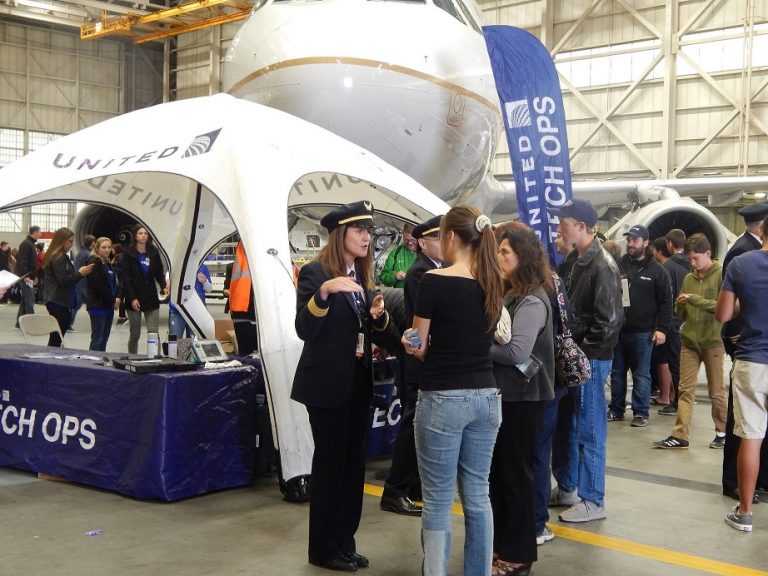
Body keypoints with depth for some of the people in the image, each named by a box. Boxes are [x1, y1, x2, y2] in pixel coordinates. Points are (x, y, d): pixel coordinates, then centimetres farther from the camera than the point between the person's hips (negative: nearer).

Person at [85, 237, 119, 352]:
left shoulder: (107, 263, 17)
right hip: (98, 305, -9)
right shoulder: (94, 262, -10)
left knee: (104, 338, 10)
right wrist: (113, 299, -12)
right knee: (98, 339, -8)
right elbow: (98, 285, -17)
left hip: (108, 305, 9)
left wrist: (115, 297, 2)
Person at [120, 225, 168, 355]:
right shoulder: (128, 254, -2)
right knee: (135, 334, 4)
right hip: (134, 299, -2)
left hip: (151, 298, 2)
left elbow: (159, 272, 10)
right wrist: (132, 298, -15)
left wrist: (164, 286, -10)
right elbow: (125, 278, -7)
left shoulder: (154, 253, 7)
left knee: (154, 333, -5)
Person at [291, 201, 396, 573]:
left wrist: (378, 315, -8)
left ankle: (344, 542, 22)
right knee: (330, 463, 0)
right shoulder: (315, 273, -11)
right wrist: (324, 293, -34)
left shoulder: (362, 276, 11)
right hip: (327, 384, -7)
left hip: (358, 382, 8)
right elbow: (304, 330, -20)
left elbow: (375, 335, 13)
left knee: (353, 463, 11)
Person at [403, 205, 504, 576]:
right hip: (485, 397, 6)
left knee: (438, 501, 4)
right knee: (477, 495, 15)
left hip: (443, 399, -6)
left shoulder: (434, 281, -12)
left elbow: (417, 346, -5)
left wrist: (413, 343, 14)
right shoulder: (492, 283, 6)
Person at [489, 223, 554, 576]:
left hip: (522, 398, -9)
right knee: (498, 470, 15)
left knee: (516, 472, 2)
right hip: (503, 393, 9)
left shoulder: (532, 301, -17)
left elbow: (517, 352, -26)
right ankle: (502, 544, 28)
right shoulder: (509, 294, 11)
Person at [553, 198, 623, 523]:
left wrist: (582, 350, -14)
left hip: (590, 359, -8)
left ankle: (593, 502, 11)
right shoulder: (573, 261, 10)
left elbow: (610, 320, -20)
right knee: (570, 426, 17)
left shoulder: (602, 266, -16)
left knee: (589, 430, 0)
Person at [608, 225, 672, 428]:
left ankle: (641, 412, 12)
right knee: (617, 372, 12)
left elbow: (666, 302, -1)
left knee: (641, 374, 4)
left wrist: (661, 329, -9)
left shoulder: (656, 270, 0)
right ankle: (616, 410, 22)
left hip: (642, 331, -3)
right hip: (618, 329, 3)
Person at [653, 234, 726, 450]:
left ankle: (722, 432, 23)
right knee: (686, 389, 1)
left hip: (713, 341, -4)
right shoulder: (688, 279, 11)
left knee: (716, 391, 8)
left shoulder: (721, 275, -5)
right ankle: (680, 435, 1)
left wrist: (695, 299, -21)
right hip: (689, 341, 5)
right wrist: (681, 305, -8)